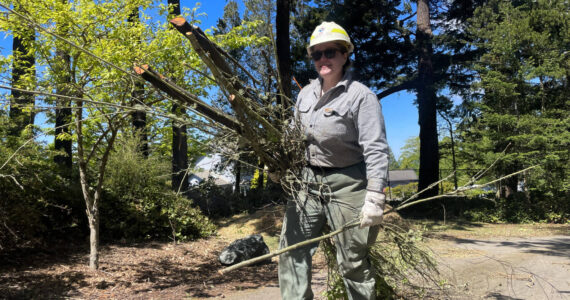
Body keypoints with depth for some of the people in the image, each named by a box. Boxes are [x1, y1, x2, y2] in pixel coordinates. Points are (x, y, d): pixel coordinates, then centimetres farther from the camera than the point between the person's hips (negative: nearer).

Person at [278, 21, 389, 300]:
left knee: (353, 262, 5)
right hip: (308, 182, 7)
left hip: (346, 186, -6)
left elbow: (376, 151, -19)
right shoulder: (306, 93, 8)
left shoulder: (361, 96, -14)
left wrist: (374, 198, -25)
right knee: (292, 250, 9)